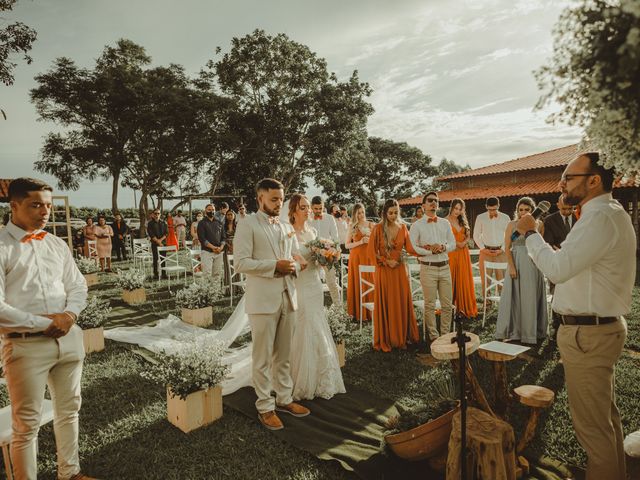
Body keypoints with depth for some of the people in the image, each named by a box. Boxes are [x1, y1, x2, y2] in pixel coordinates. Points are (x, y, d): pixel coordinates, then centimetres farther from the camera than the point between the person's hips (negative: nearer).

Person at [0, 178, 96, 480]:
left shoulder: (57, 245, 9)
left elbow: (77, 285, 11)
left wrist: (69, 314, -7)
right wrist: (44, 324, -13)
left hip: (68, 339, 6)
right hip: (25, 345, -6)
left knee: (69, 410, 18)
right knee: (27, 423, 7)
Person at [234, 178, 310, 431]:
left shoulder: (288, 227, 15)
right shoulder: (248, 224, -5)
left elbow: (298, 258, 18)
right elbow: (241, 262, -13)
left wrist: (293, 266, -5)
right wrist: (274, 265, -17)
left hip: (288, 297, 6)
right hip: (263, 300, -6)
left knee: (284, 355, 16)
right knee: (263, 357, 5)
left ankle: (284, 398, 30)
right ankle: (265, 407, 20)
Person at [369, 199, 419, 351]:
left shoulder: (403, 227, 5)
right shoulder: (378, 228, -6)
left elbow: (409, 248, -1)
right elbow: (372, 251, -5)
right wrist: (387, 261, -10)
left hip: (400, 270, 3)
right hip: (384, 270, -3)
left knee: (402, 303, 8)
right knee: (385, 304, 4)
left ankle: (402, 337, 23)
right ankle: (386, 339, 16)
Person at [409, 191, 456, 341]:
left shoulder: (445, 223, 12)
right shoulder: (417, 225, -2)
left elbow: (453, 244, 10)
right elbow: (412, 248, -10)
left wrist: (442, 247, -10)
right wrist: (431, 251, -14)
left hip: (445, 267, 4)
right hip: (428, 268, -4)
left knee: (447, 304, 8)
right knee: (430, 305, 4)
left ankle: (445, 334, 22)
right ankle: (433, 336, 16)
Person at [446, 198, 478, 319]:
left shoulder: (463, 221, 13)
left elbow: (468, 236, 14)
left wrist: (463, 243, -6)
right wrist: (457, 243, -14)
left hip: (463, 254, 6)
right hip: (450, 254, -5)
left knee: (464, 280, 7)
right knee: (451, 280, -1)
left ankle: (464, 306, 17)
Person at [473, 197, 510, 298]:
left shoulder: (505, 218, 3)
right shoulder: (480, 218, 1)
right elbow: (476, 236, 5)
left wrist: (502, 250, -4)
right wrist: (483, 249, -5)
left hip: (501, 252, 0)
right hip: (485, 252, 0)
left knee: (502, 279, 0)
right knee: (485, 280, 1)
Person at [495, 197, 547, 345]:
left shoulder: (539, 224, 5)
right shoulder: (512, 225, -2)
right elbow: (507, 248, -5)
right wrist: (511, 267, -13)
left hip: (534, 265, 2)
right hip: (518, 264, -2)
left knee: (533, 297, 10)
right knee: (516, 297, 4)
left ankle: (533, 331, 25)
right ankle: (514, 332, 16)